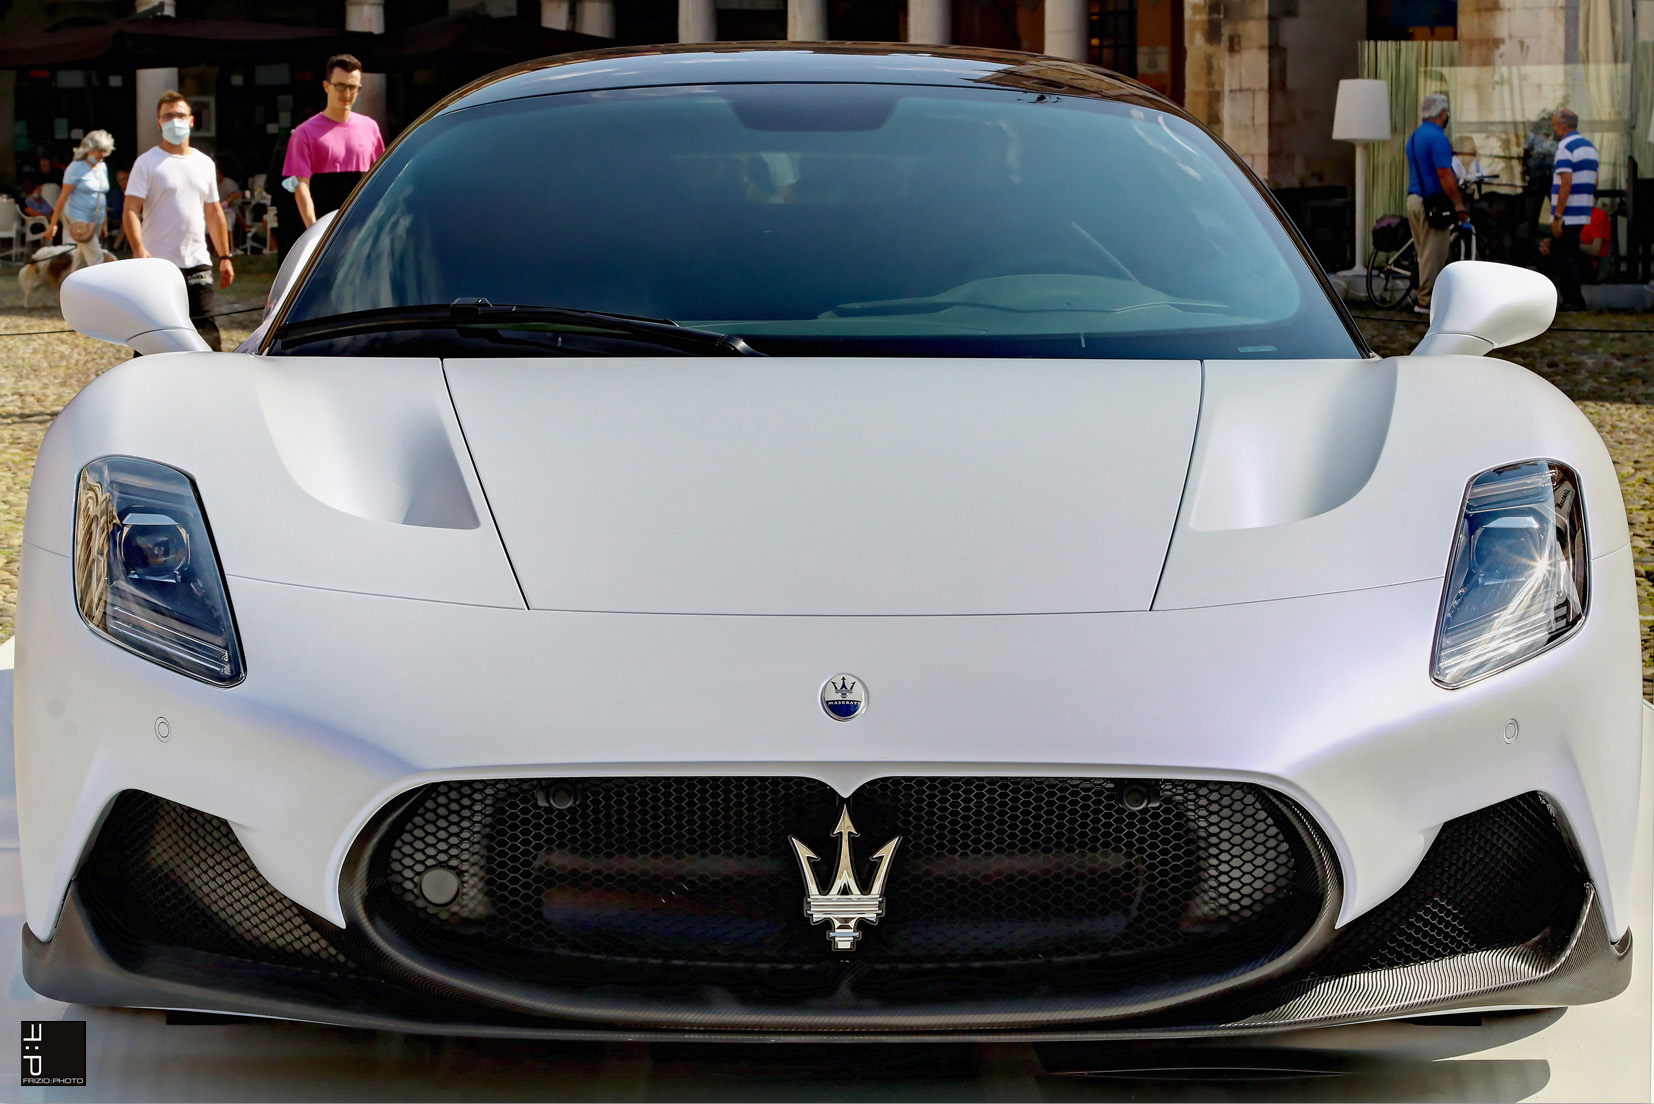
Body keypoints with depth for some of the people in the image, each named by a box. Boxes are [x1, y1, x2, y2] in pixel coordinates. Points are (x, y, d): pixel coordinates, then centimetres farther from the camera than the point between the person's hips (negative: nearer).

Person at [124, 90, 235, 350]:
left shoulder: (204, 163, 14)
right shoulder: (147, 163, -2)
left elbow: (214, 213, 21)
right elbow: (131, 211, -10)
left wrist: (225, 257, 18)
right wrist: (138, 248, -26)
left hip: (197, 262, 4)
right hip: (158, 264, -4)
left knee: (205, 329, -4)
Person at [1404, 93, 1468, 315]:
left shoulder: (1414, 137, 15)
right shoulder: (1437, 138, -15)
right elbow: (1444, 174, -20)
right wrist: (1458, 204, -17)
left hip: (1413, 198, 9)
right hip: (1433, 202, -9)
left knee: (1425, 253, 14)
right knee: (1433, 254, -5)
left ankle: (1424, 298, 17)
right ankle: (1426, 301, -4)